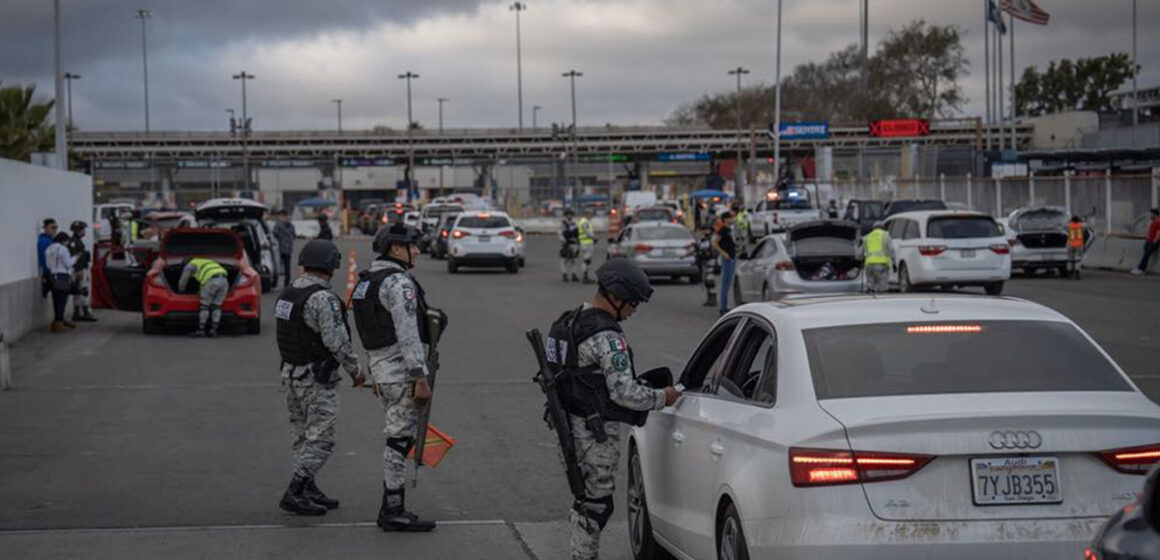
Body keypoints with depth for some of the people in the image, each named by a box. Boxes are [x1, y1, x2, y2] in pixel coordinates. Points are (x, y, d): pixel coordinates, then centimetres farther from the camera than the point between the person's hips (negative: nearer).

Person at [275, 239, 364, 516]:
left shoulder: (286, 295, 6)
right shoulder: (323, 299, -20)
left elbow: (288, 335, 9)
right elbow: (337, 341, -21)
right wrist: (355, 371, -9)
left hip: (291, 372, 9)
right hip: (317, 380, -9)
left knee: (303, 436, 15)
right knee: (320, 439, -4)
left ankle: (309, 491, 21)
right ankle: (294, 494, -8)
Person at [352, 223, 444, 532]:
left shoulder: (367, 281, 15)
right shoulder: (398, 282, -15)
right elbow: (407, 334, -21)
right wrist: (421, 378, -21)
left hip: (381, 368, 10)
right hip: (402, 371, -10)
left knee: (399, 438, 15)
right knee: (399, 440, -5)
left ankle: (392, 509, 18)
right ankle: (393, 512, -2)